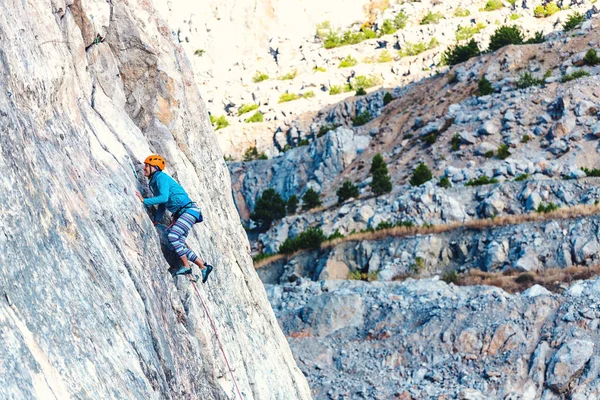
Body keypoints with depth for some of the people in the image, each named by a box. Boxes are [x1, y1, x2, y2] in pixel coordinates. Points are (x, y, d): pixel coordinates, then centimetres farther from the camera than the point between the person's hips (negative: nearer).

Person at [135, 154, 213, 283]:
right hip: (181, 213, 10)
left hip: (188, 210, -10)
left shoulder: (161, 177, -11)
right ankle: (203, 266, 9)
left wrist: (144, 201, -20)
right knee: (179, 245, 4)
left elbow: (164, 198, -24)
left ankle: (186, 266, -13)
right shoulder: (154, 181, 17)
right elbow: (162, 205, 24)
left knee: (173, 236, -22)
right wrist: (156, 221, 19)